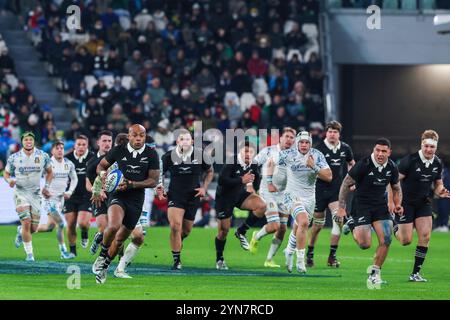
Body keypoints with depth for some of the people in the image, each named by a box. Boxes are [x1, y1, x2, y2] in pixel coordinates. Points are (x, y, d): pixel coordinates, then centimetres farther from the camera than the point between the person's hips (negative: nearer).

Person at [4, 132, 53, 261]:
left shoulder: (43, 156, -2)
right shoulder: (14, 158, -5)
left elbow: (49, 172, 12)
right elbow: (6, 173, 6)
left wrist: (47, 186, -1)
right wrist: (9, 180, -16)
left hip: (36, 193, 2)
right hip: (20, 193, -2)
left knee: (34, 228, 3)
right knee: (26, 223, -17)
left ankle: (20, 231, 39)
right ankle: (29, 253, -7)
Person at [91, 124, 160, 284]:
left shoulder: (151, 154, -4)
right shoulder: (118, 151, -4)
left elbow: (154, 181, -5)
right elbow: (101, 165, 11)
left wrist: (131, 184, -18)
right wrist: (103, 173, -14)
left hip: (136, 200, 2)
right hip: (117, 197, -2)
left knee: (120, 239, 12)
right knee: (114, 226, -31)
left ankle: (104, 266, 33)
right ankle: (102, 255, -6)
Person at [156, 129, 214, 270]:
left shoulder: (200, 155, -5)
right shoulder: (169, 156, -8)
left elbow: (210, 171, 13)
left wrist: (204, 187, 3)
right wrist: (159, 186, -8)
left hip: (193, 196, 2)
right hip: (175, 196, -2)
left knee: (186, 230, 11)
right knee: (175, 226, -19)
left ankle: (177, 241, 47)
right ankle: (176, 260, -9)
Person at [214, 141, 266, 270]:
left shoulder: (254, 166, -4)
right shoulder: (231, 163, -23)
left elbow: (256, 185, 11)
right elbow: (221, 180, -32)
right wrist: (241, 180, -31)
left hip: (241, 195, 5)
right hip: (225, 197, -5)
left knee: (261, 206, -21)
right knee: (224, 229, 1)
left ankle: (241, 232, -5)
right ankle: (219, 259, 21)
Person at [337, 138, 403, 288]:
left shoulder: (392, 167, -2)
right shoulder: (363, 164, -18)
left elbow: (396, 188, 17)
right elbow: (346, 184, -11)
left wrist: (397, 204, -1)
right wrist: (341, 208, -15)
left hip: (381, 206, 4)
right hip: (361, 206, -4)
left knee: (386, 240, -11)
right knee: (365, 244, -14)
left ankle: (375, 271, 8)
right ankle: (352, 225, 20)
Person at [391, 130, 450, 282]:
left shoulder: (437, 163, -1)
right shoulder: (410, 160, -19)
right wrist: (391, 201, -21)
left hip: (424, 203, 5)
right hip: (405, 203, -5)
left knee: (425, 236, -9)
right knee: (406, 240, -6)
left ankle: (415, 273, 0)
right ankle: (396, 229, 32)